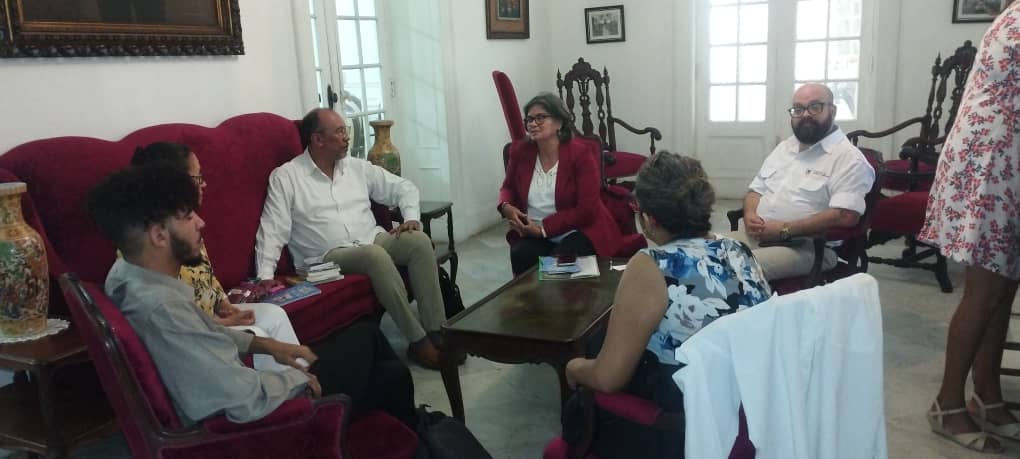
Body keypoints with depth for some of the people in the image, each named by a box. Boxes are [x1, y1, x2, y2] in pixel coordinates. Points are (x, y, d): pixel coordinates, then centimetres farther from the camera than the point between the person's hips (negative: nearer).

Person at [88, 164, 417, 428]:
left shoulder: (128, 273, -4)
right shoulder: (160, 307, -34)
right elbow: (249, 401, -34)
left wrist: (266, 345, 6)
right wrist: (300, 378, -15)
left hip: (230, 389, 9)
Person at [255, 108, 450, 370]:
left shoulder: (357, 167, 13)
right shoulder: (285, 177, 0)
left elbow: (403, 188, 19)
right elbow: (273, 231, -6)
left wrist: (411, 217, 0)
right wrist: (265, 277, -19)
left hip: (372, 240, 5)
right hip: (327, 257, -5)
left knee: (419, 241, -23)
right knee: (375, 255, -35)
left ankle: (436, 330, -23)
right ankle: (418, 341, -28)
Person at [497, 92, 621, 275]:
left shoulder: (581, 154, -11)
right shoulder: (520, 151, 2)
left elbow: (587, 210, -13)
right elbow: (508, 187, 20)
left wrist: (543, 228, -16)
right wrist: (506, 206, -5)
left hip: (581, 231, -3)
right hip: (533, 233, 3)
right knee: (521, 255, -28)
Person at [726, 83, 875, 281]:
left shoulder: (848, 158, -7)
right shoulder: (784, 147, 18)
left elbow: (845, 216, -19)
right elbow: (756, 190, 21)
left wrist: (785, 230, -21)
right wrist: (750, 215, -3)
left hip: (807, 248, -7)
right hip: (757, 236, 7)